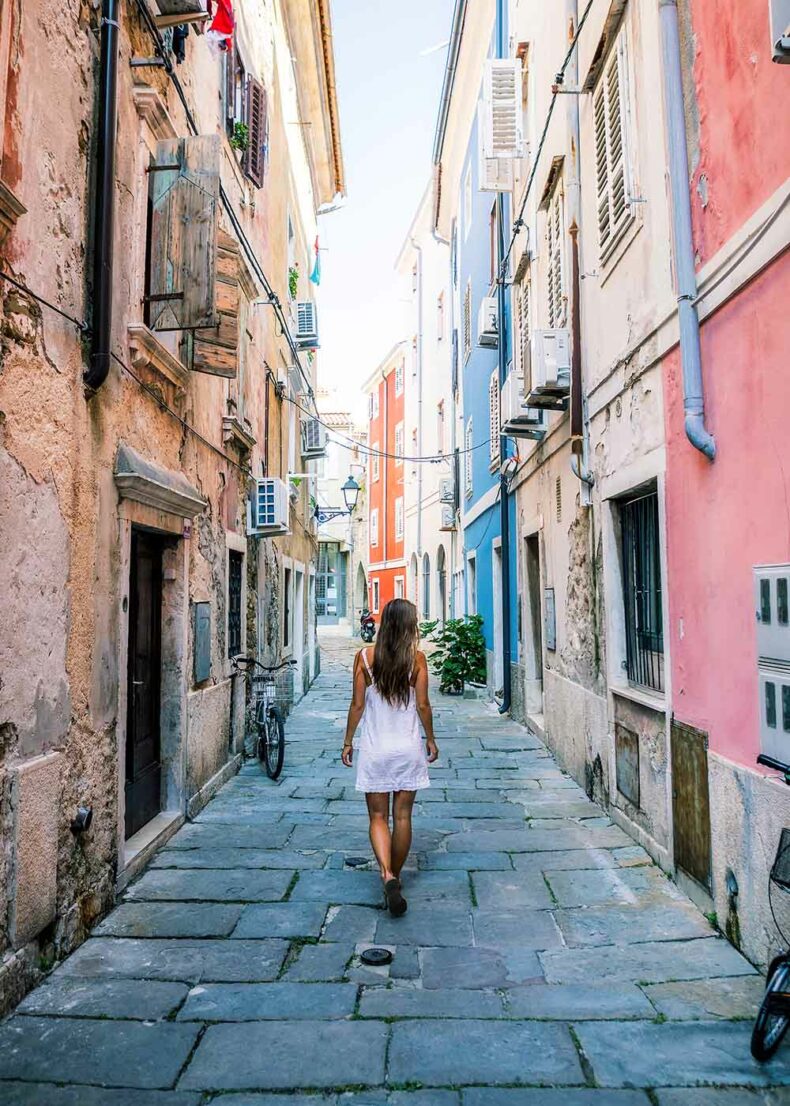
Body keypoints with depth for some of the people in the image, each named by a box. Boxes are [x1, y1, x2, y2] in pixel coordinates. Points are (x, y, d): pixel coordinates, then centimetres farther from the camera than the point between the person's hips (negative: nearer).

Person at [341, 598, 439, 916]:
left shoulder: (365, 657, -7)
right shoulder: (416, 658, -8)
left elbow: (358, 704, -4)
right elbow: (423, 705, -5)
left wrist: (348, 741, 7)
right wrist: (431, 739, 10)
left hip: (374, 749, 0)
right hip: (408, 748, 0)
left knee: (378, 817, 8)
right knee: (402, 816, 13)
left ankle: (388, 876, -10)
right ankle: (395, 877, 25)